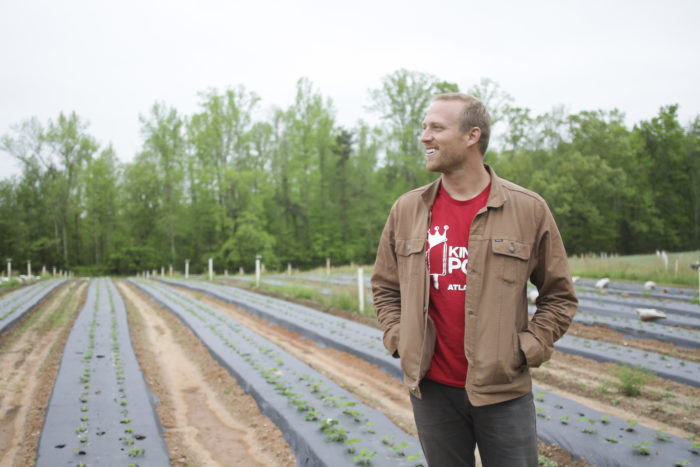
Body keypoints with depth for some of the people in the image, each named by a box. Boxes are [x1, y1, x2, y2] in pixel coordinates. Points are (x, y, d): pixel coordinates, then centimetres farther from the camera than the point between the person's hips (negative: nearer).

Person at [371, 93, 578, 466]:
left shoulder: (529, 209, -4)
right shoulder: (405, 210, 3)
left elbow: (559, 296, 3)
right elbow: (385, 287, 13)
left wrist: (526, 349, -6)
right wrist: (399, 339, 1)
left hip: (503, 390, -2)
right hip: (431, 389, 2)